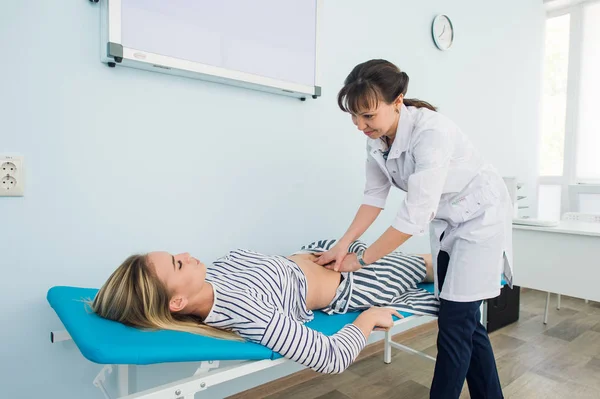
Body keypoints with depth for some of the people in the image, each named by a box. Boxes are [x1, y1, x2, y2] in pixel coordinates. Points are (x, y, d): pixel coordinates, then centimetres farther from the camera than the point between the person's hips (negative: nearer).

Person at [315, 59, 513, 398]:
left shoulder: (431, 131, -32)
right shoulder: (377, 137, -9)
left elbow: (415, 215, -34)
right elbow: (375, 196, -3)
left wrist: (362, 259, -26)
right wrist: (344, 244, -14)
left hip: (480, 217, -7)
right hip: (445, 221, 7)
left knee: (455, 323, -5)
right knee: (466, 322, 11)